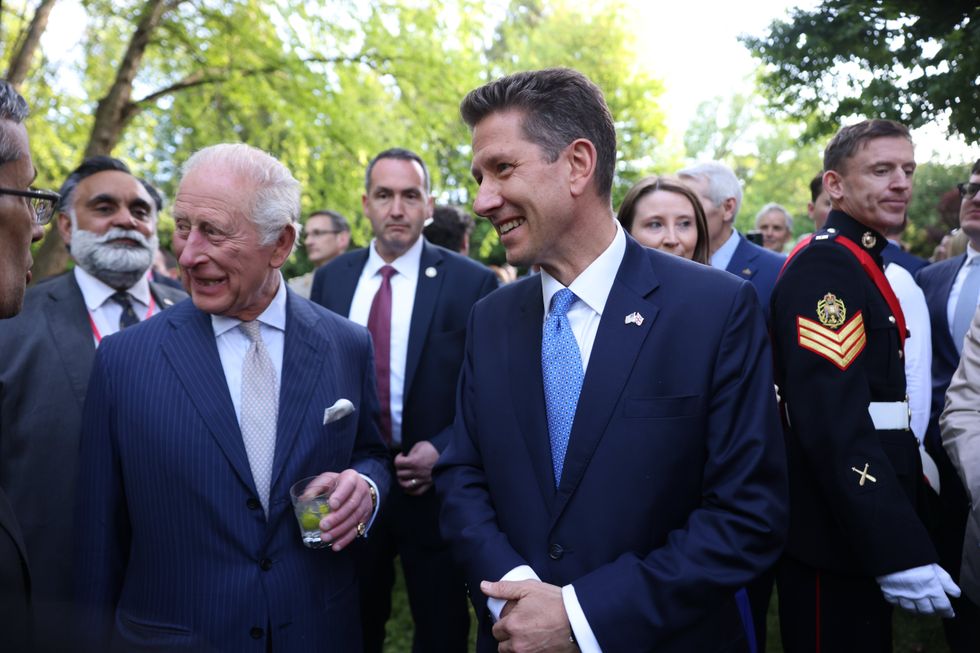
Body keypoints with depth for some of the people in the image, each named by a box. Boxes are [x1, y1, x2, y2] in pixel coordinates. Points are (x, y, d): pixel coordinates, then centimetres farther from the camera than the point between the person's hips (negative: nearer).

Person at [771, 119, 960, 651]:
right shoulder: (823, 267, -19)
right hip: (836, 530, -10)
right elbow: (834, 423, -28)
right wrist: (901, 551, -29)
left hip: (862, 522, 10)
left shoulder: (861, 262, 13)